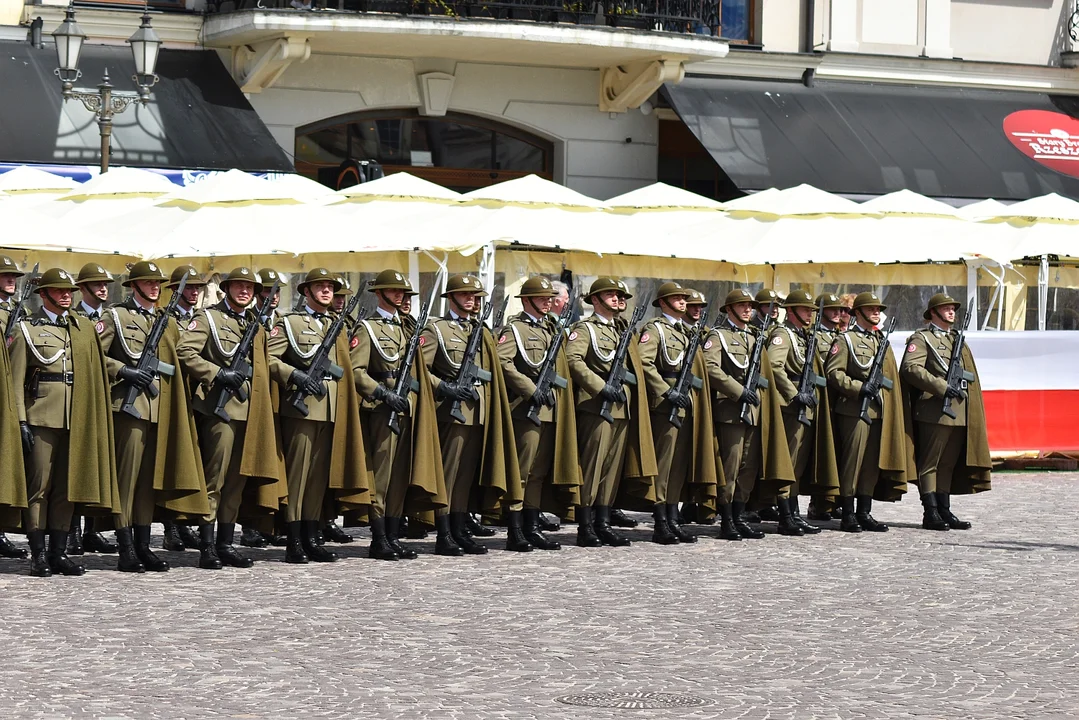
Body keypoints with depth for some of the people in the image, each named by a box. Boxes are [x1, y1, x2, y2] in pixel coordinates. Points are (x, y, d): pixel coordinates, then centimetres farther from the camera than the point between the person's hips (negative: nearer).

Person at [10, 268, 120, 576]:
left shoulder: (84, 328, 15)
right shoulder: (27, 329, 4)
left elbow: (95, 374, 14)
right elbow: (16, 379, 0)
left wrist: (91, 416, 7)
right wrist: (20, 421, -8)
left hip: (76, 418, 4)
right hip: (41, 417, -4)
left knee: (67, 486, 5)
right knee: (39, 485, -3)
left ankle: (59, 552, 10)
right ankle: (38, 555, 0)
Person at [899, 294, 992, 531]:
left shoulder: (957, 340, 23)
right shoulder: (922, 338, -1)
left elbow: (969, 374, 28)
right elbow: (910, 368, -16)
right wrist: (942, 387, -21)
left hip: (959, 413, 8)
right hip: (935, 411, -8)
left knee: (949, 464, 10)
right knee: (930, 463, -4)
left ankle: (945, 511, 13)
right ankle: (931, 513, -4)